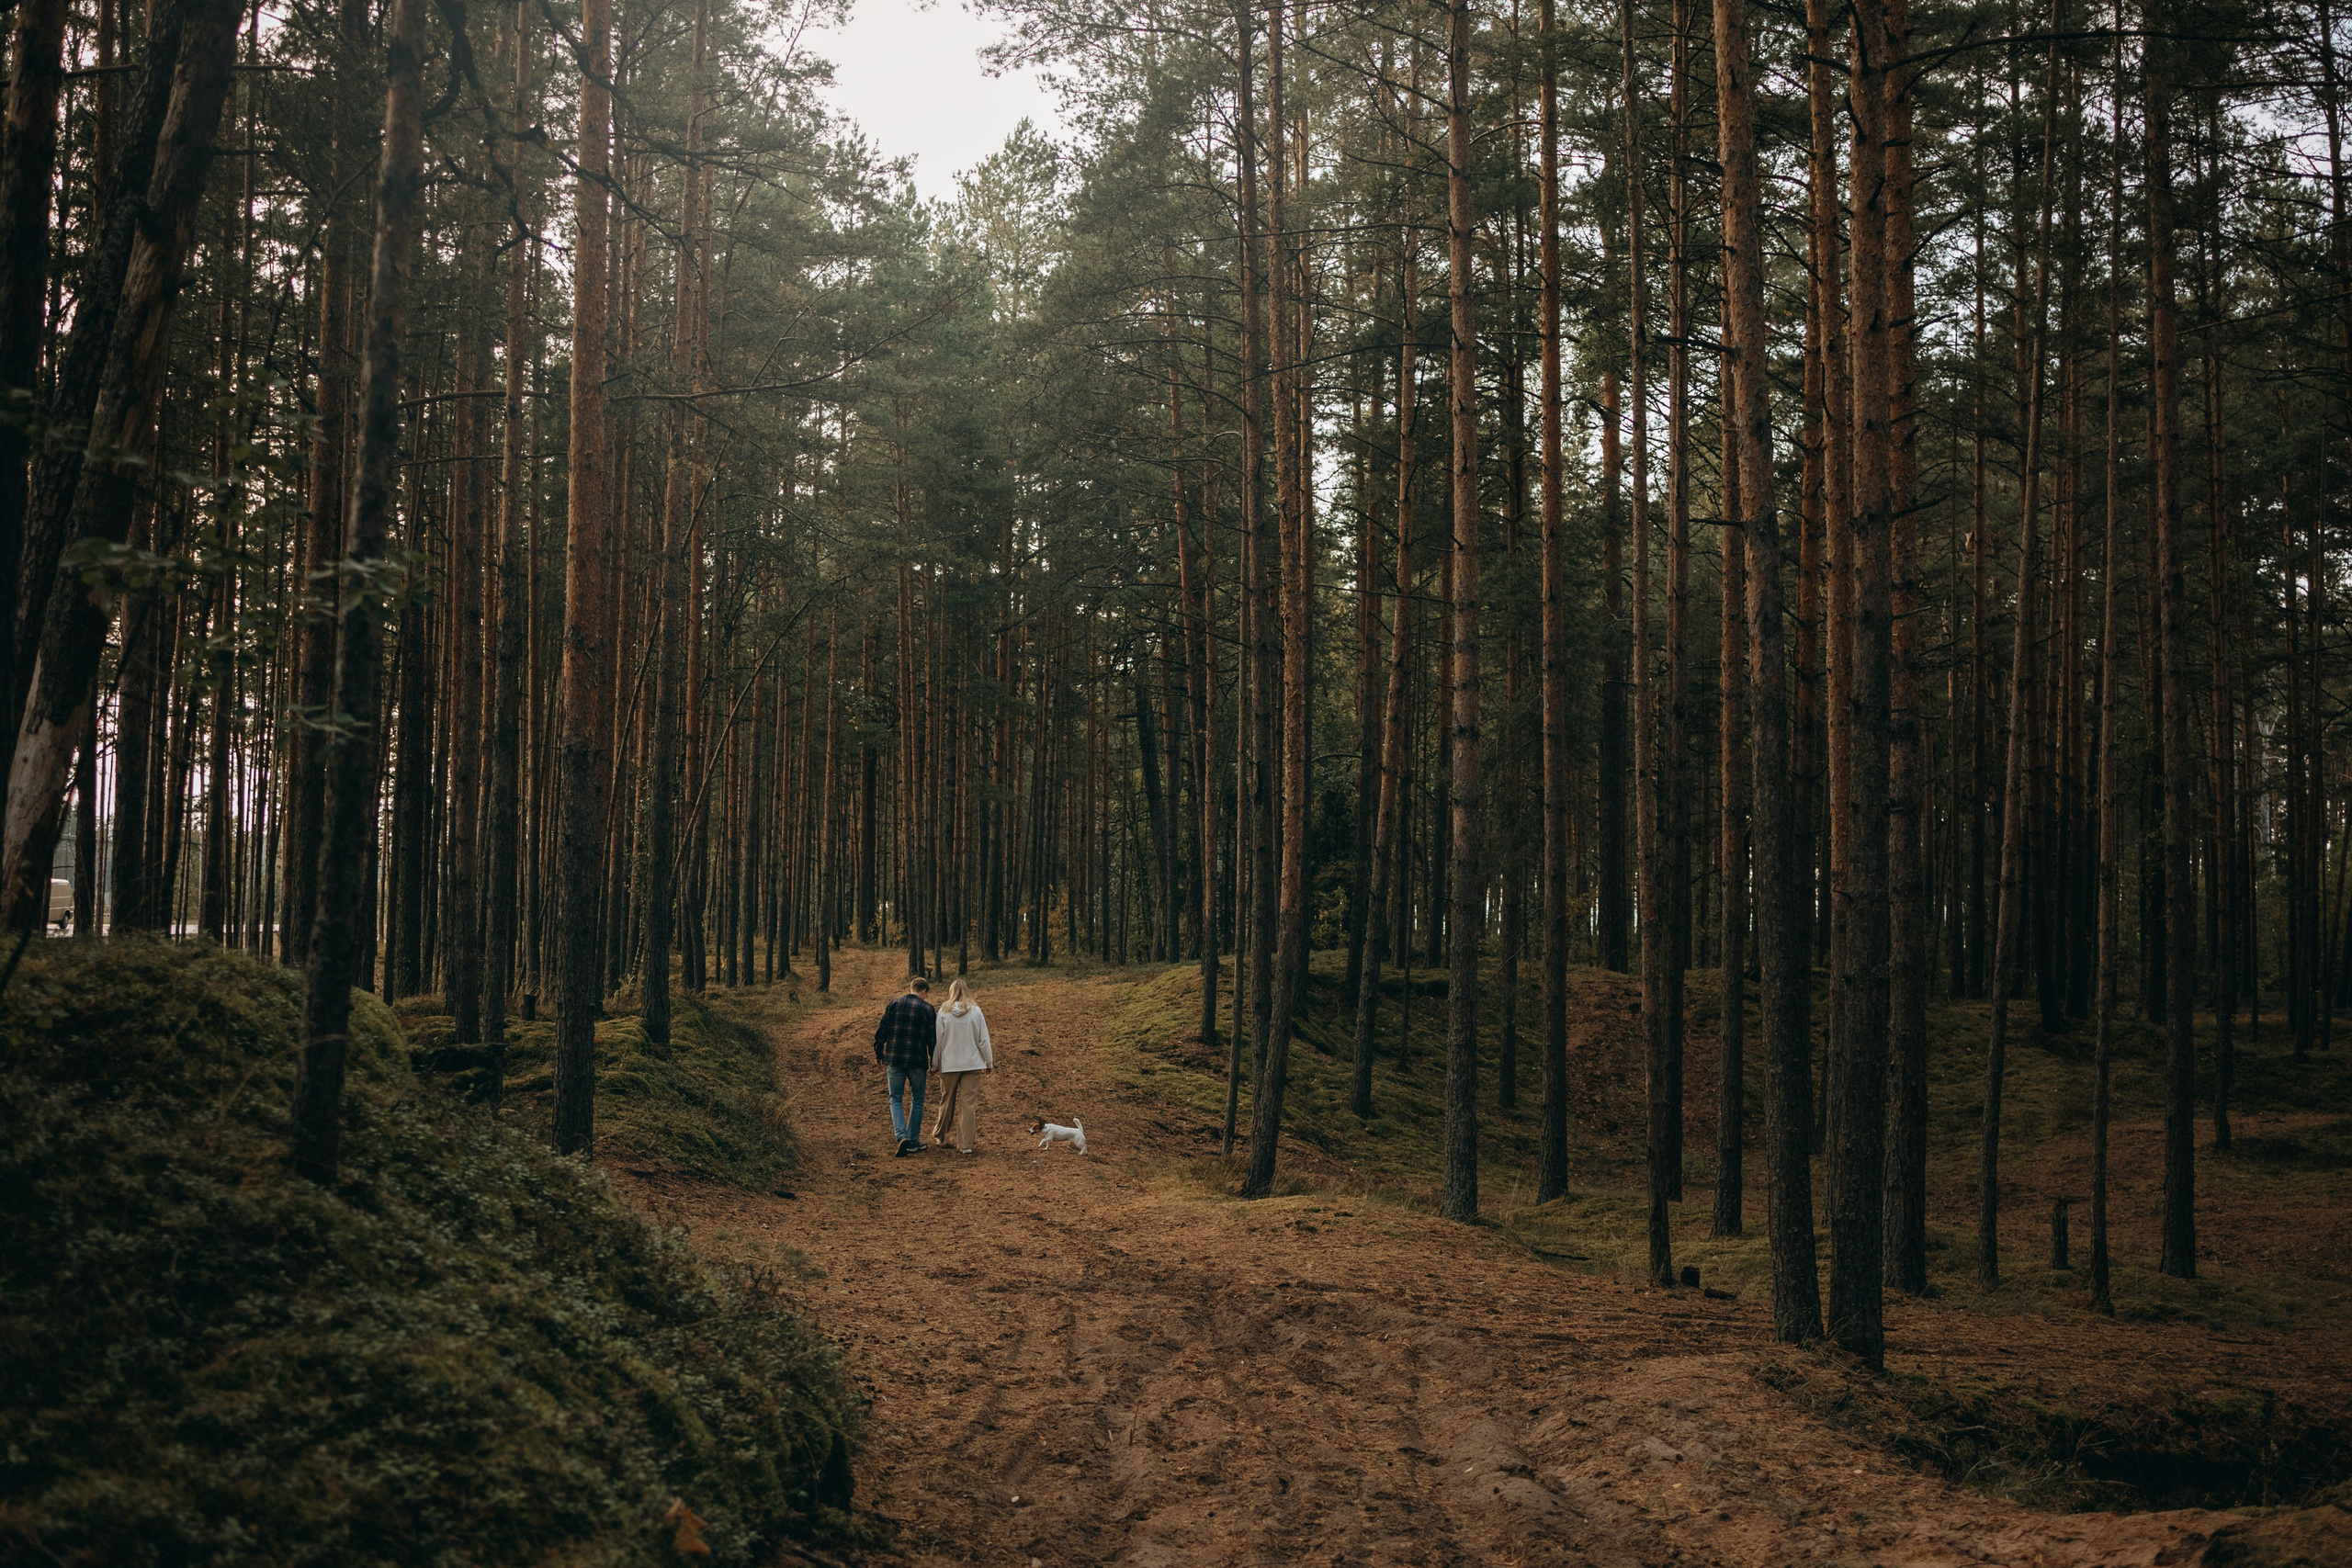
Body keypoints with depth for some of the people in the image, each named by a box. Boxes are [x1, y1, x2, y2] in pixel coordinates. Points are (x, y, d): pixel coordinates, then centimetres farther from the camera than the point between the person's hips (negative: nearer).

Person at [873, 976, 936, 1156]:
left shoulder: (894, 1005, 0)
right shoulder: (927, 1009, -4)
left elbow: (881, 1031, 2)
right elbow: (933, 1038, -2)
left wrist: (879, 1053, 15)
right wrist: (934, 1061, 9)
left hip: (894, 1060, 1)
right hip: (917, 1061, -1)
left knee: (895, 1099, 8)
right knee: (917, 1100, 14)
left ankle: (902, 1136, -12)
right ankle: (913, 1141, 15)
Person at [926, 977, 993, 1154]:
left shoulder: (944, 1012, -6)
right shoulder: (976, 1012, -6)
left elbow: (937, 1040, -1)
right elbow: (983, 1040, -1)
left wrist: (935, 1064, 10)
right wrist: (989, 1062, 11)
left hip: (949, 1064, 1)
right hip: (972, 1064, -1)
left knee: (947, 1101, 17)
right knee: (968, 1104, 2)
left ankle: (939, 1136, 34)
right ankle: (965, 1144, -1)